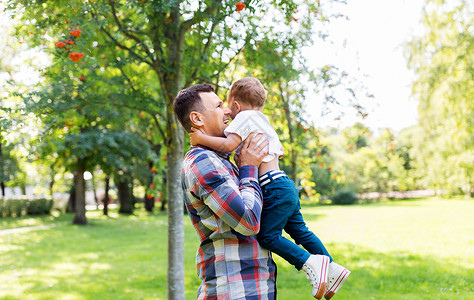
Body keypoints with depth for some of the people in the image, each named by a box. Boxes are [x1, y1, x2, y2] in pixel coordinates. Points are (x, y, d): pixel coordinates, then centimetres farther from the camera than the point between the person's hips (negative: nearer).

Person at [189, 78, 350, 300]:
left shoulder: (244, 117, -6)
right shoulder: (264, 122, 23)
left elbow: (229, 144, -20)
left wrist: (201, 138, -12)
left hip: (275, 189, -10)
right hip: (285, 184, 10)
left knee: (268, 235, -12)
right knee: (299, 230, 15)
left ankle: (310, 262, -13)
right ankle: (331, 268, 20)